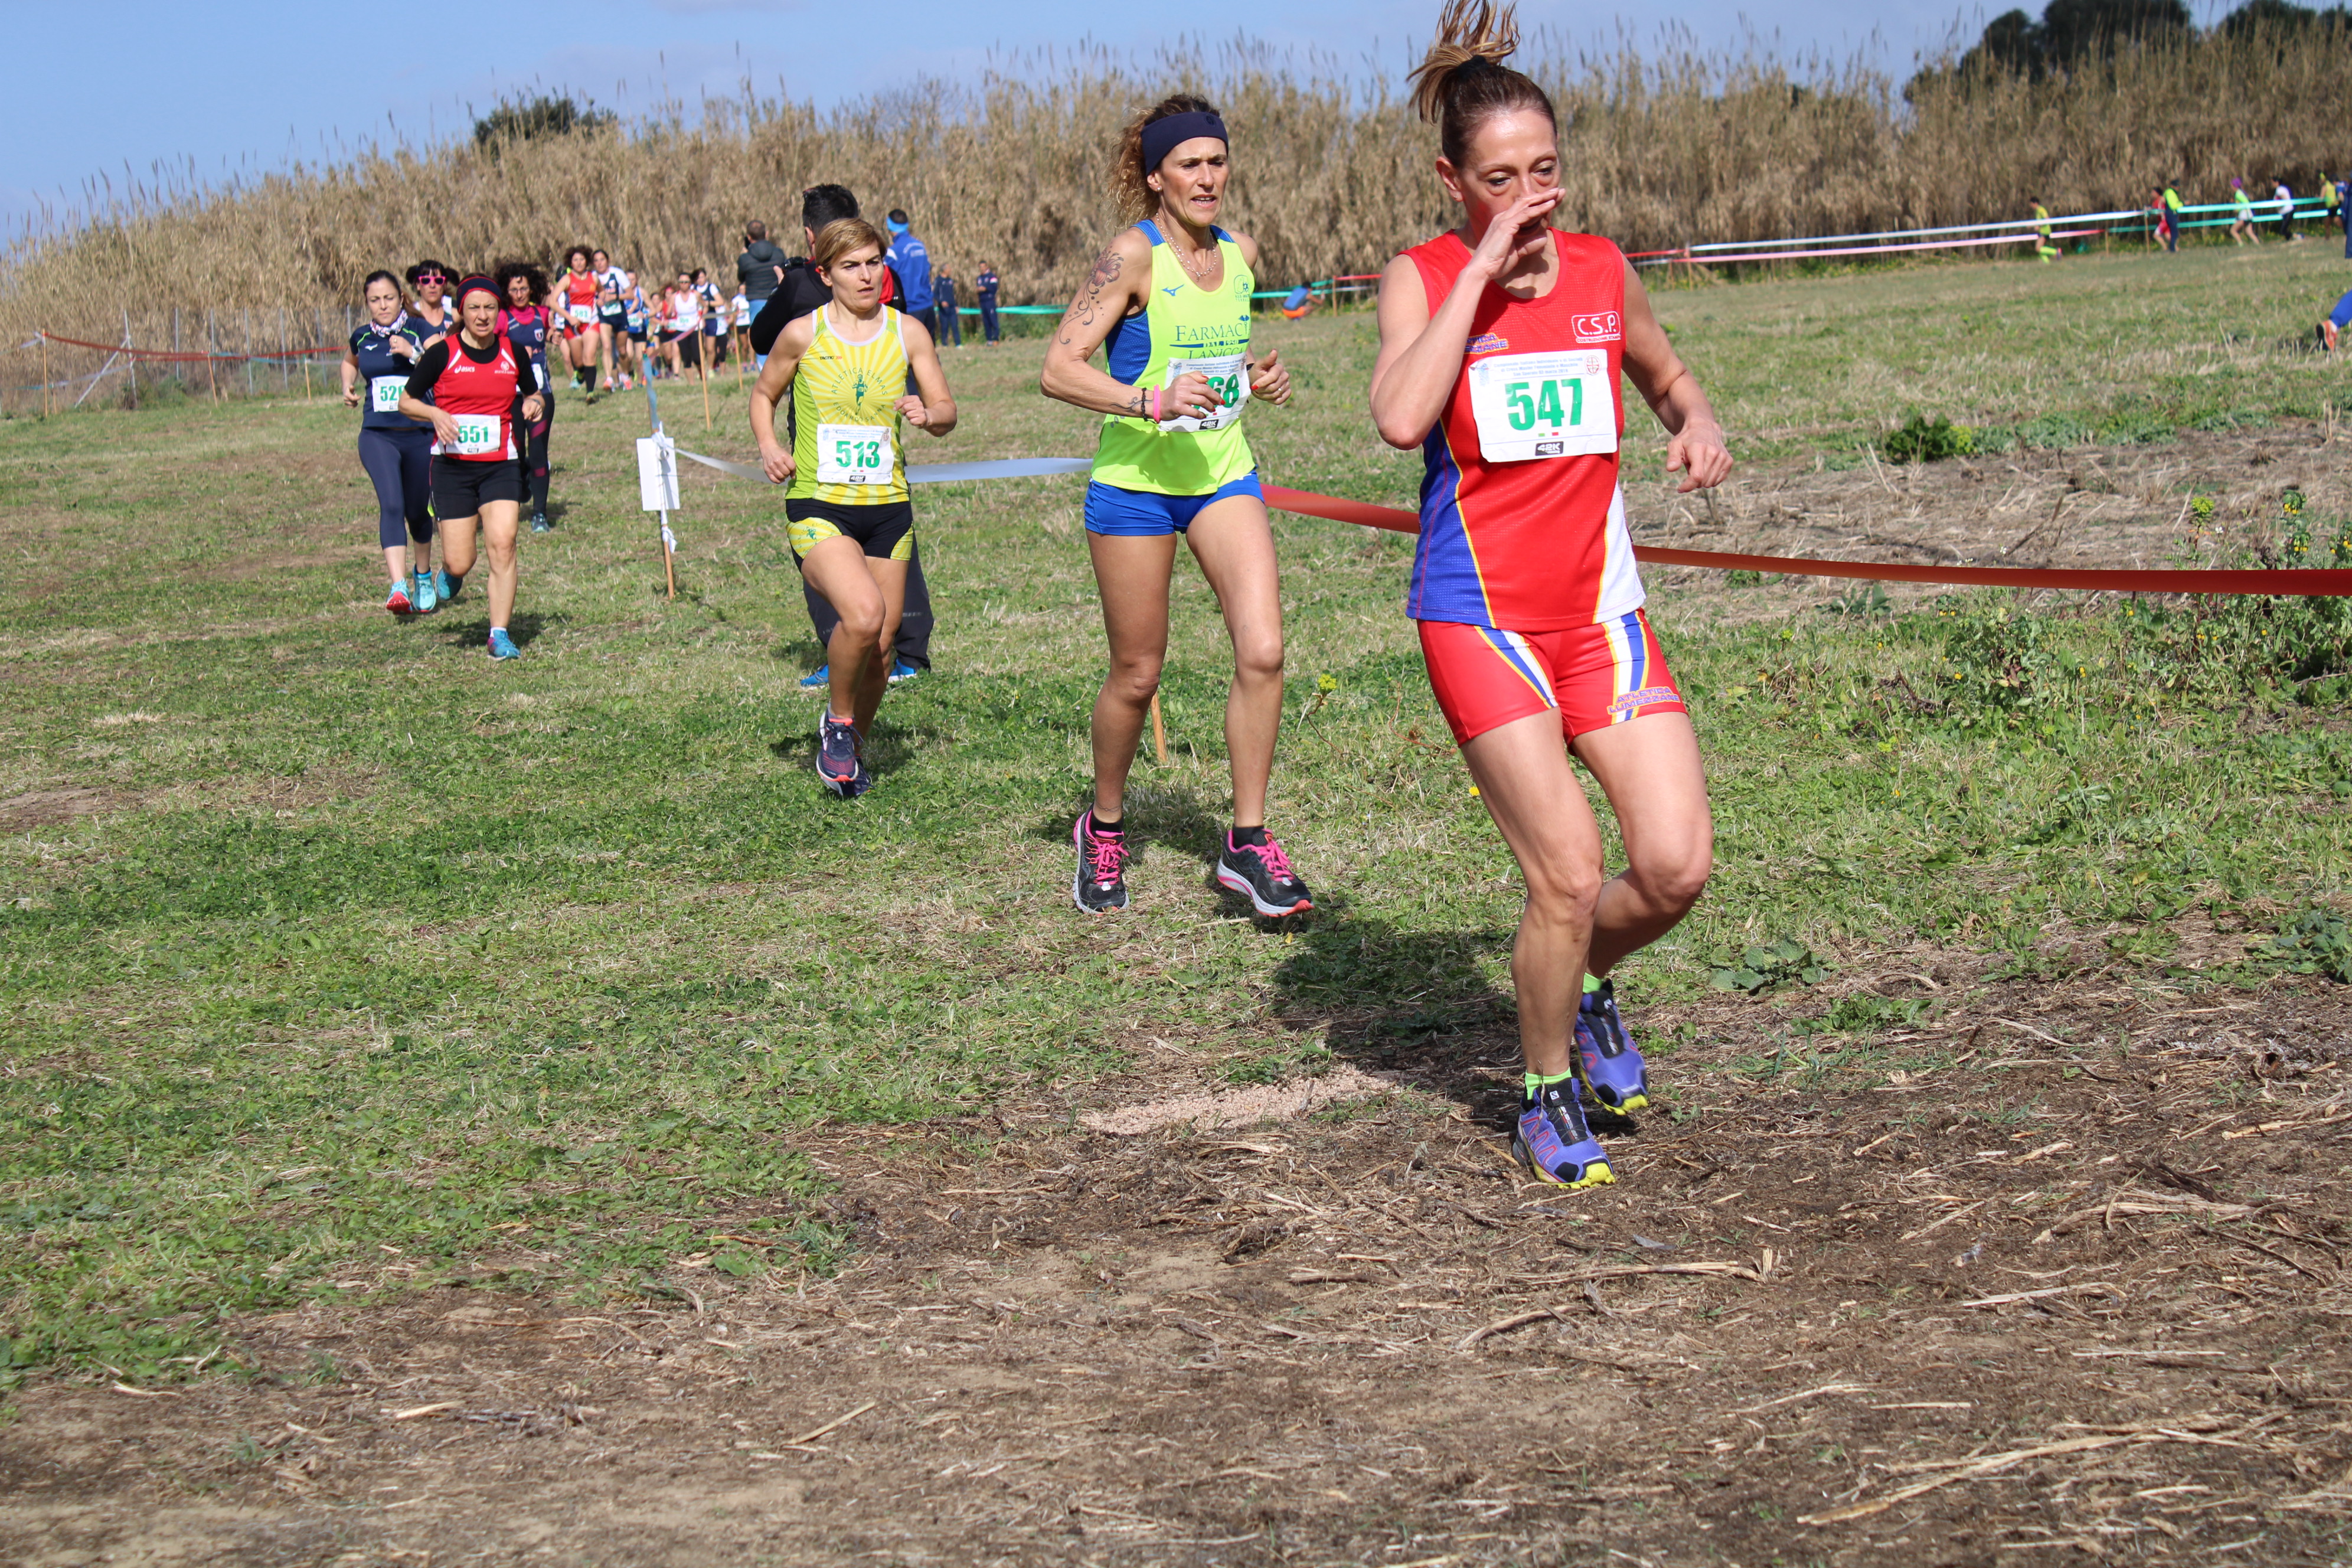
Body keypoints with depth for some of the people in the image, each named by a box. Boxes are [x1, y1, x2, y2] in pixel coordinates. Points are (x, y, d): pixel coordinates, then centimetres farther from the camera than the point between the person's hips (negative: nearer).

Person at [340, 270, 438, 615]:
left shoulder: (419, 331, -3)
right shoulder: (362, 338, 8)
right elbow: (349, 361, 32)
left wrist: (413, 353, -26)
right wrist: (348, 386, 14)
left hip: (420, 434, -1)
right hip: (377, 435, 1)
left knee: (417, 511, 13)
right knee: (391, 505, -20)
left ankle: (423, 576, 40)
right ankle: (398, 588, -31)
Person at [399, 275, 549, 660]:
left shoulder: (514, 354, 4)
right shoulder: (442, 354, -4)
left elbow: (534, 394, 22)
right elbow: (406, 402, 4)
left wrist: (535, 403, -2)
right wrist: (436, 414, -15)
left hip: (501, 465, 1)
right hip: (453, 466, -1)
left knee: (502, 545, -15)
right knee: (460, 563, -2)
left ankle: (500, 634, -6)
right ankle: (448, 575, 37)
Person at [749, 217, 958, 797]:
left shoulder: (908, 332, 4)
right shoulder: (803, 333, -2)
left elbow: (947, 411, 8)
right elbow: (764, 395, 14)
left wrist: (929, 415, -15)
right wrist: (769, 447, -5)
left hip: (888, 508, 3)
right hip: (818, 504, -3)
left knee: (881, 645, 6)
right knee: (862, 615, -26)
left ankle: (853, 751, 31)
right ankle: (837, 720, 1)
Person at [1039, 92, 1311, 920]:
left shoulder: (1241, 253, 5)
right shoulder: (1134, 254, -13)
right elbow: (1058, 368, -17)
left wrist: (1259, 376, 2)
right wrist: (1151, 401, -29)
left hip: (1223, 474, 5)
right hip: (1135, 480, -4)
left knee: (1262, 650, -12)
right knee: (1137, 674, 6)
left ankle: (1247, 842, -1)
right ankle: (1104, 827, 31)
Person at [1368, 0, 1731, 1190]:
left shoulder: (1602, 271, 6)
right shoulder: (1423, 277, -5)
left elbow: (1666, 378, 26)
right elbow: (1400, 420, -24)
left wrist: (1697, 425, 2)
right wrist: (1483, 274, -21)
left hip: (1600, 608, 4)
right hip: (1479, 613, -4)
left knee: (1677, 868, -6)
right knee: (1566, 873, -13)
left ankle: (1587, 984, 28)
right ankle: (1546, 1096, 12)